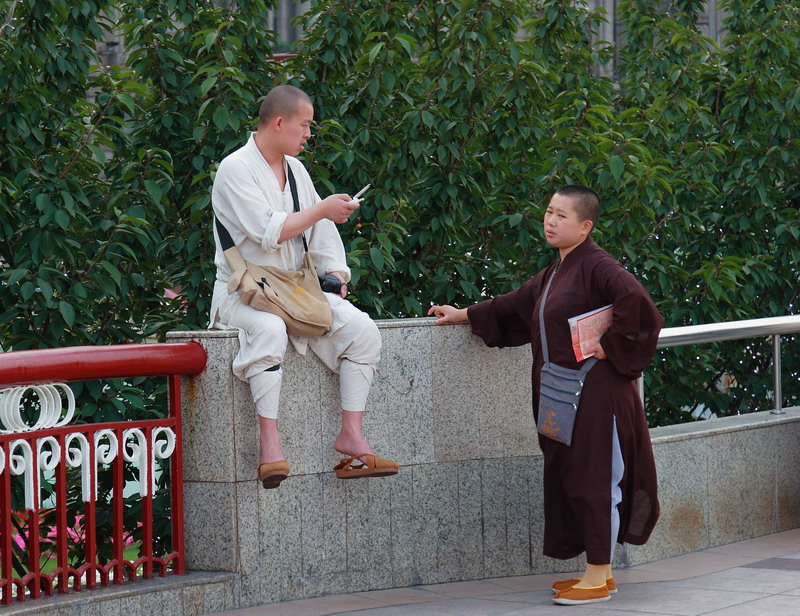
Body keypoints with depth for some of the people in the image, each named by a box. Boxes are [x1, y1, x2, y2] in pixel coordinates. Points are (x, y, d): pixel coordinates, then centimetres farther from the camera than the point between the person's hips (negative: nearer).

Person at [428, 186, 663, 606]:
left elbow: (634, 299, -27)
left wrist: (609, 346, -20)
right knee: (568, 478, 11)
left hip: (595, 393, -9)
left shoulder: (596, 266, -11)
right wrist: (465, 315, 35)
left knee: (594, 479, -4)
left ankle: (599, 577, 2)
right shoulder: (553, 275, 17)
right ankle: (597, 571, 19)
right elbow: (515, 306, 31)